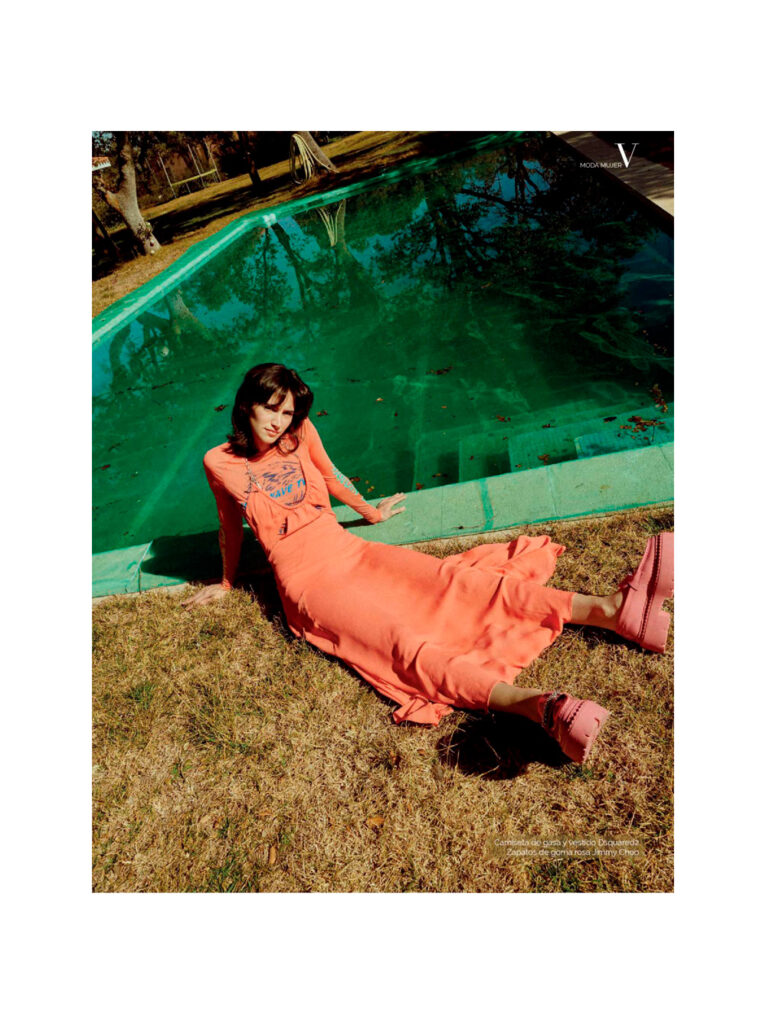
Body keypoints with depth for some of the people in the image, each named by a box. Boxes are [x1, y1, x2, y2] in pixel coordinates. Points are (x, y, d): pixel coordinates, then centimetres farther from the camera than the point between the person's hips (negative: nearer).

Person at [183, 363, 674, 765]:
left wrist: (371, 512, 34)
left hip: (349, 549, 4)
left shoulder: (300, 433, 7)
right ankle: (539, 706, -49)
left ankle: (612, 609, -26)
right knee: (400, 643, -26)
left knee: (453, 581, -16)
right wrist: (227, 583, 27)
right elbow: (231, 526, 14)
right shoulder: (220, 464, 0)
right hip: (307, 579, -3)